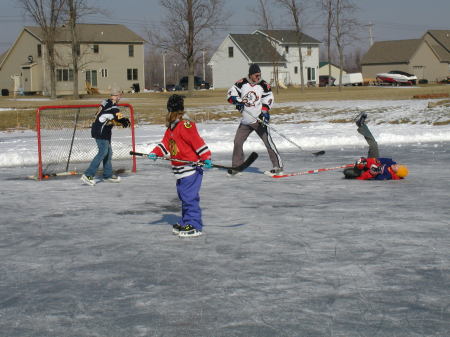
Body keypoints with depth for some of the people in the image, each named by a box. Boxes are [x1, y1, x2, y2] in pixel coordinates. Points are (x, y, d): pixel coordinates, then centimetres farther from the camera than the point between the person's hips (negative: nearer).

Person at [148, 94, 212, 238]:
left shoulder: (185, 126, -16)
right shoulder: (170, 129, 15)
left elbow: (197, 142, -20)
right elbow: (165, 145, 16)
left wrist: (206, 158, -23)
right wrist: (155, 153, 1)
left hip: (191, 168, -10)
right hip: (180, 171, 10)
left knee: (189, 197, -11)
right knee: (183, 197, 17)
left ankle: (194, 226, -7)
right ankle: (185, 222, 27)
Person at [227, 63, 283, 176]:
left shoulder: (264, 85, -5)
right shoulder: (242, 83, -1)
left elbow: (268, 99, -2)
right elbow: (231, 93, 4)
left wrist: (265, 111, -16)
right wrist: (236, 100, -15)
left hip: (259, 120, -3)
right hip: (246, 121, 4)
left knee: (268, 142, -11)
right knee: (237, 142, 7)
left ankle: (278, 166, -8)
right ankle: (236, 166, 22)